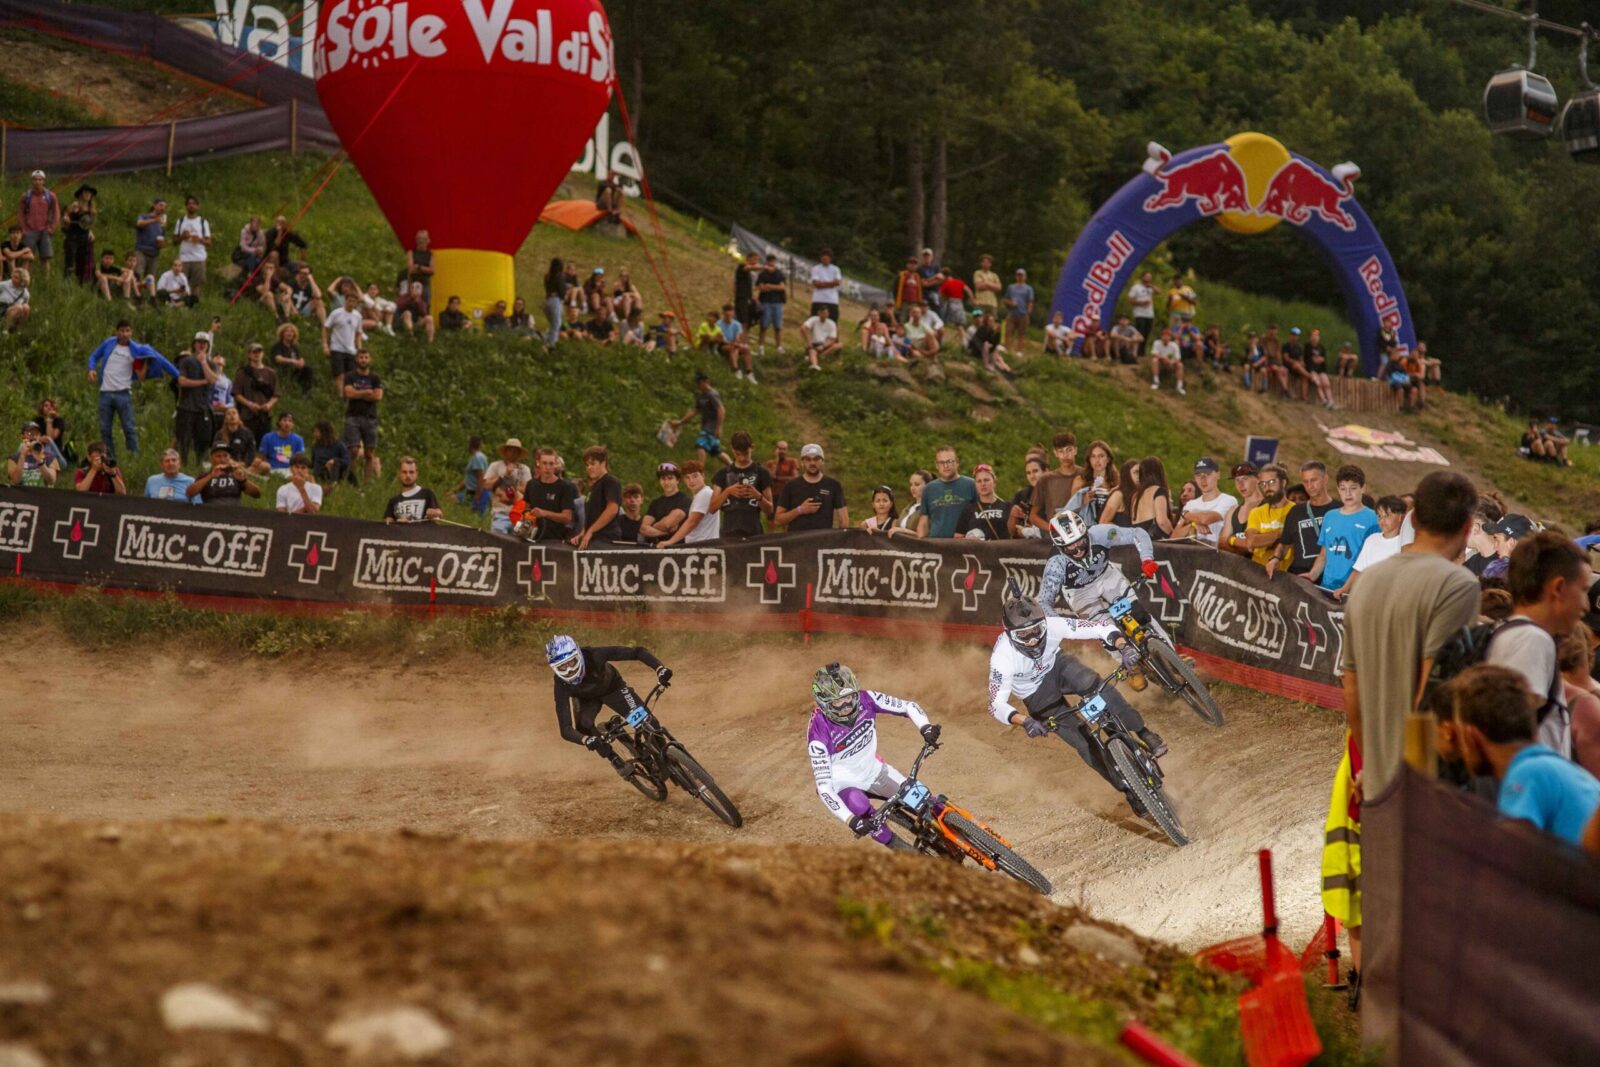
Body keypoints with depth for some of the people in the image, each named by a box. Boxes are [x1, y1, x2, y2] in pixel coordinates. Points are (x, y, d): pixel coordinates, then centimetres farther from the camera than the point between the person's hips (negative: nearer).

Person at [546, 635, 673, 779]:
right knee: (583, 725, -29)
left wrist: (660, 669, -57)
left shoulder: (594, 655, -40)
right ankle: (618, 763, -8)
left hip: (612, 687, 0)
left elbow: (637, 652, -40)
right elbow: (565, 729, -42)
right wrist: (586, 740, -63)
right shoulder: (562, 685, -37)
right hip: (587, 699, 0)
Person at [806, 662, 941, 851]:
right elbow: (823, 786, -32)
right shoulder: (819, 736, -32)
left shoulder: (865, 699, -20)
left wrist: (925, 727, -32)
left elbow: (909, 706, -11)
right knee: (860, 806, -36)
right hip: (842, 783, -5)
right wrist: (850, 820, -42)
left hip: (873, 770, 5)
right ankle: (896, 846, -14)